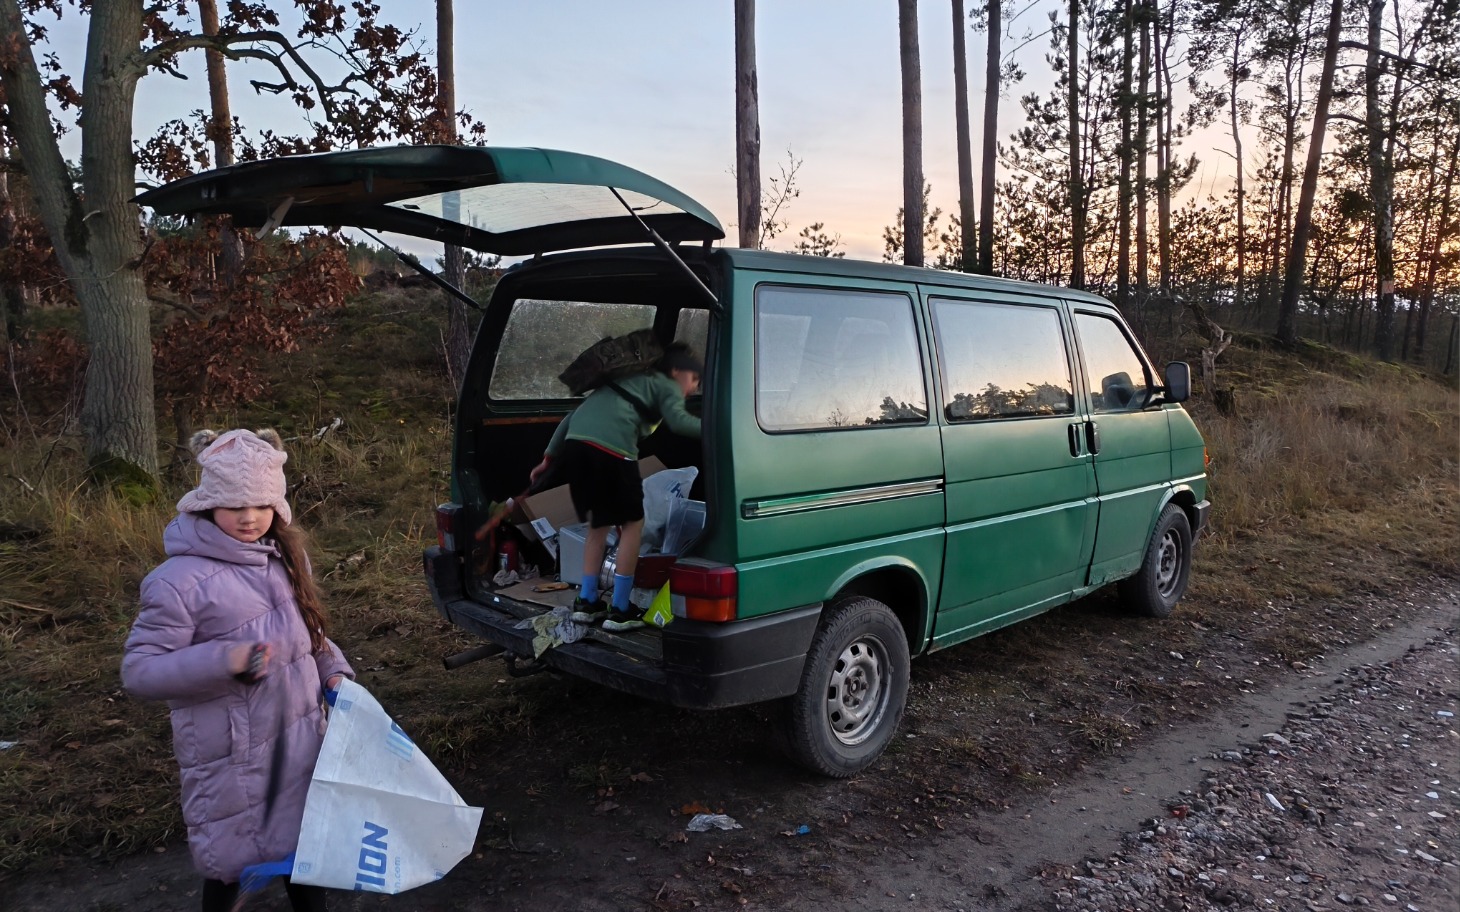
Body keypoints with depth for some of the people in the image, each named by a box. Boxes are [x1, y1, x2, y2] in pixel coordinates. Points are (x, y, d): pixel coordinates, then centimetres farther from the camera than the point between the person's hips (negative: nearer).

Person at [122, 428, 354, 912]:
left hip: (300, 735, 6)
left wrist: (332, 671, 0)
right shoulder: (180, 579, -20)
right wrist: (223, 661, -31)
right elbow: (138, 672, -19)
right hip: (232, 753, -6)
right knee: (234, 856, 11)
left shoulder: (284, 556, 1)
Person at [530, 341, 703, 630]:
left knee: (599, 523, 22)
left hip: (575, 443, 7)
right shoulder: (667, 386, 16)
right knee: (633, 523, 9)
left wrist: (549, 457, 35)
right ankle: (620, 610, 10)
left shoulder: (626, 380, 36)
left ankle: (586, 601, 25)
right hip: (610, 448, -7)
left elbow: (572, 417, 33)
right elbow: (678, 421, -7)